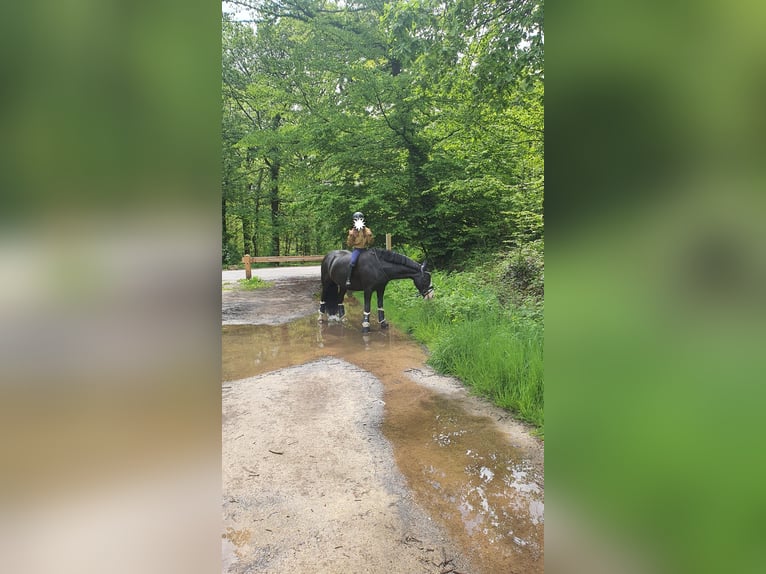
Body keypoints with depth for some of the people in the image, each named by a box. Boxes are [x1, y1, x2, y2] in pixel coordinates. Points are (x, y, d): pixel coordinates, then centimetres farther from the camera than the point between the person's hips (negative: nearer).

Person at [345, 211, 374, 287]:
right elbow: (349, 244, 3)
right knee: (353, 262, -29)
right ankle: (348, 280, -28)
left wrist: (370, 236, -8)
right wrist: (350, 236, -11)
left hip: (365, 249, 3)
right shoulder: (353, 231, 3)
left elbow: (370, 243, 9)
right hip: (356, 249, -3)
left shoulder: (367, 230, 7)